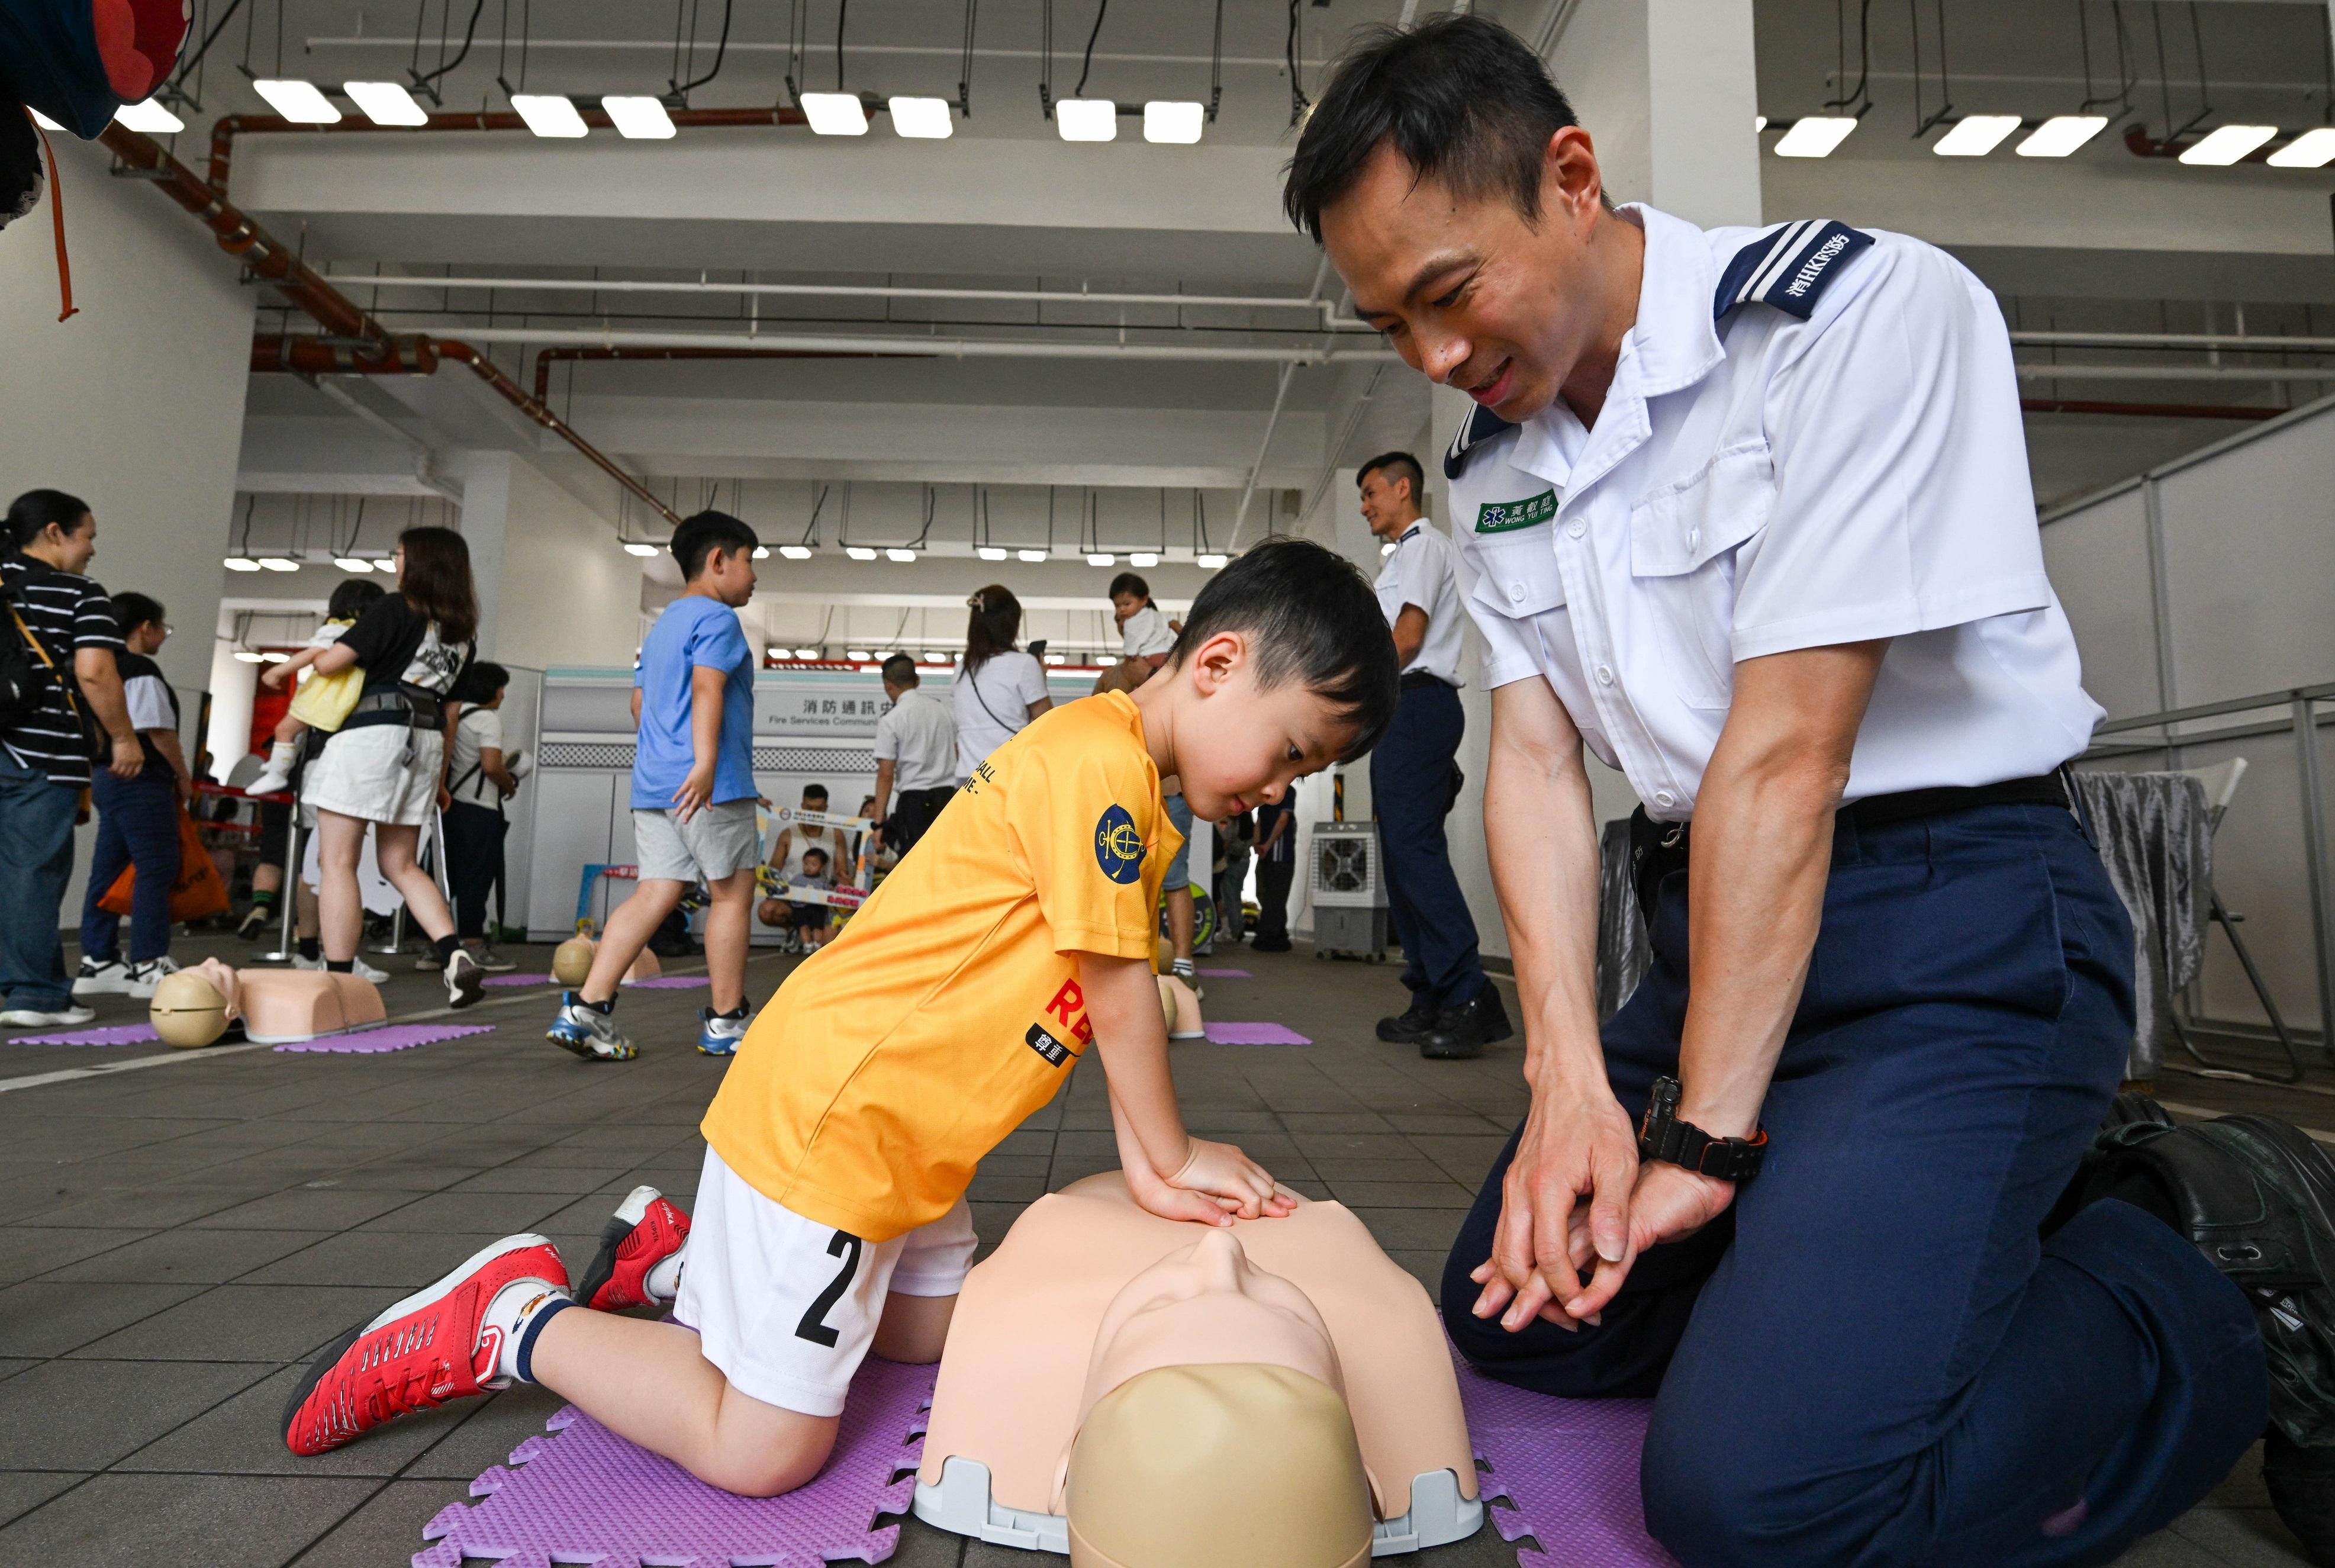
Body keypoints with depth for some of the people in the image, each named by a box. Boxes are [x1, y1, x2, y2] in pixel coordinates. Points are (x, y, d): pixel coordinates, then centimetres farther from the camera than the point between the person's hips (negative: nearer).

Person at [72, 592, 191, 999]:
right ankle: (147, 965, -7)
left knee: (108, 870, 10)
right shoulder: (143, 670, -12)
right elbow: (159, 730, -16)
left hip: (108, 777, 10)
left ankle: (98, 962, 14)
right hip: (141, 779, -10)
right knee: (156, 868, -7)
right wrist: (183, 776, -4)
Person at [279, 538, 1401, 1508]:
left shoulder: (1117, 771, 10)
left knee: (929, 1330, 24)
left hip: (896, 1130, 11)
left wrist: (1148, 1164, 1)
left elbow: (1102, 999, 7)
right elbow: (1118, 990, -19)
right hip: (824, 1116, -11)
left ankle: (675, 1258, 29)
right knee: (764, 1448, -3)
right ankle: (519, 1325, 12)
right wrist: (1173, 1155, -4)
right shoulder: (1100, 762, -22)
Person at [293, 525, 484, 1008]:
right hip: (426, 741, 7)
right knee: (401, 864, 13)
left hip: (371, 733, -7)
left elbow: (330, 663, -8)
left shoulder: (398, 609, -4)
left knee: (337, 861, -1)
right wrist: (440, 776, 22)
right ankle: (455, 955, -5)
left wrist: (311, 657, 16)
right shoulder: (463, 631, 16)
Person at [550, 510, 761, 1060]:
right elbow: (707, 689, -20)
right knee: (732, 894, 1)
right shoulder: (717, 618, -6)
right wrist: (705, 762, -31)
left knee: (657, 892, 6)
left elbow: (640, 700, 27)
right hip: (712, 785, -9)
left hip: (653, 782, 9)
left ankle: (586, 1006, -3)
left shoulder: (663, 624, 23)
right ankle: (726, 1023, 9)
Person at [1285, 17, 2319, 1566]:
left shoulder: (1864, 309, -16)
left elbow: (1784, 755, -21)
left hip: (1956, 925, -7)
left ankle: (2230, 1276, 4)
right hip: (1707, 921, 8)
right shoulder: (1497, 462, 6)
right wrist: (1570, 1078, -12)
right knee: (1513, 1312, 12)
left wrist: (1702, 1136, -17)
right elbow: (1535, 758, 0)